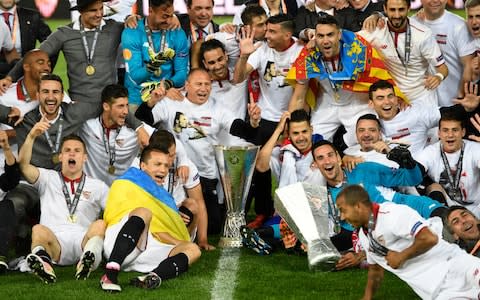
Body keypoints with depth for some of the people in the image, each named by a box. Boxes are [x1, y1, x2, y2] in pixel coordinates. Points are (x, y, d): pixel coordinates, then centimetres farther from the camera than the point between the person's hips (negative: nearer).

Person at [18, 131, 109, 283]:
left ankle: (87, 261, -60)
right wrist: (31, 136, -10)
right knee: (38, 230, -33)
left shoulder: (98, 186, 25)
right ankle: (44, 264, -65)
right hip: (54, 242, 0)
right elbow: (23, 163, 7)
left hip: (84, 241, 0)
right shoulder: (48, 178, 24)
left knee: (100, 225, -30)